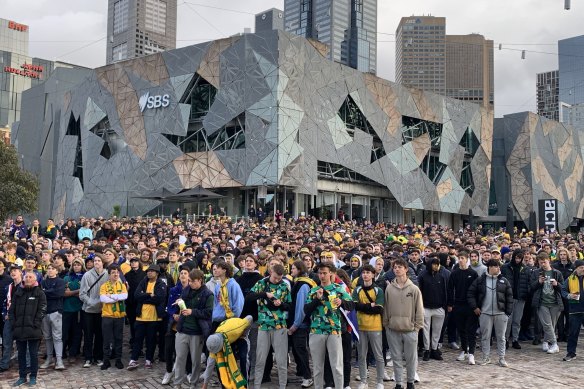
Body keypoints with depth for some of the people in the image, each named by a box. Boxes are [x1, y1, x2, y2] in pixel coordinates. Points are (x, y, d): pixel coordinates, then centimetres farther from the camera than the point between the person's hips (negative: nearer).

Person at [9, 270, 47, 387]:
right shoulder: (18, 292, 13)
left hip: (33, 329, -4)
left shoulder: (39, 293, 2)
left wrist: (35, 324, -13)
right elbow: (12, 310, 12)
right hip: (19, 329, 4)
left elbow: (42, 310, -5)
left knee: (33, 354, 2)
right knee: (21, 354, 10)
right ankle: (22, 376, 19)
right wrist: (13, 323, 0)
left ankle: (33, 377, 11)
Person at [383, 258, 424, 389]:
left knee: (411, 358, 8)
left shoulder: (414, 289, -4)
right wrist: (386, 324, 5)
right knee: (396, 358, 10)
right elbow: (386, 308, 6)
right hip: (393, 330, 1)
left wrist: (418, 326, -3)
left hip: (410, 329, -1)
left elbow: (419, 309, -1)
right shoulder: (389, 288, 0)